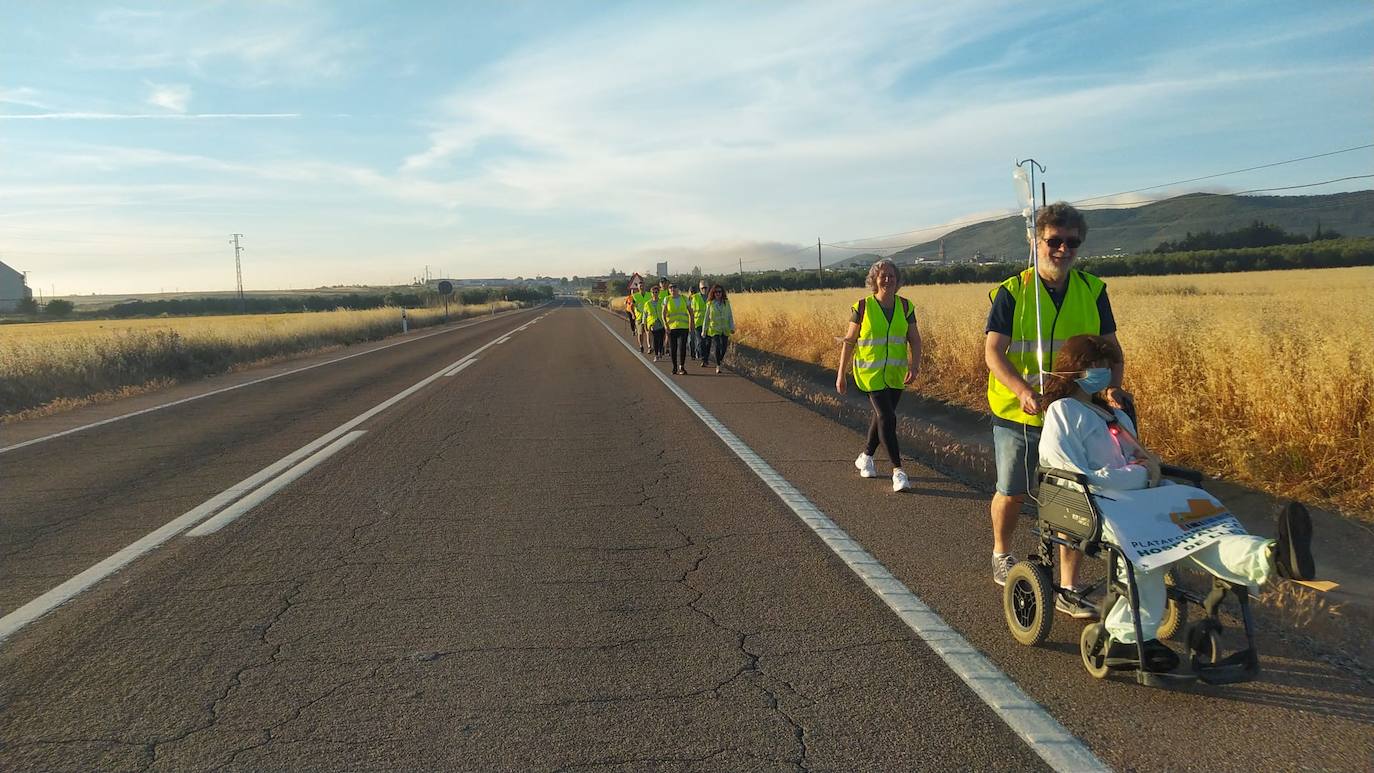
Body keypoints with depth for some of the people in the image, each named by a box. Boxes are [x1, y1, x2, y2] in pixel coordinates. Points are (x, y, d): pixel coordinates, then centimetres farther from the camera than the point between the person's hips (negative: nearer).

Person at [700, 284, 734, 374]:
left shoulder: (726, 302, 6)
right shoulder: (710, 303, 1)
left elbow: (730, 315, 9)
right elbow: (706, 317, 5)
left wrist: (732, 327, 3)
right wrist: (704, 330, 6)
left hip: (725, 329, 2)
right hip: (714, 329, -2)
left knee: (724, 347, 2)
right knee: (717, 346, -13)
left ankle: (720, 359, 33)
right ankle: (718, 366, -1)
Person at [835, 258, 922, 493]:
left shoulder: (905, 306, 1)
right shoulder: (862, 307, -8)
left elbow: (914, 341, 2)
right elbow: (849, 341, -3)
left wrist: (914, 366, -14)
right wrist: (841, 374, -3)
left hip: (896, 373, 4)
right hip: (871, 373, -4)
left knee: (882, 415, 16)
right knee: (887, 417, -12)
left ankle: (865, 457, 38)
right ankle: (897, 470, -6)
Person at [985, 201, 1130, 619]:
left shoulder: (1092, 291, 2)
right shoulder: (1012, 292, -7)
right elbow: (993, 351, -15)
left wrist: (1112, 385, -18)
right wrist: (1022, 390, -32)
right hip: (1017, 413, -2)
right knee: (1012, 492, 12)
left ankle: (1068, 587, 12)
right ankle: (1001, 554, 39)